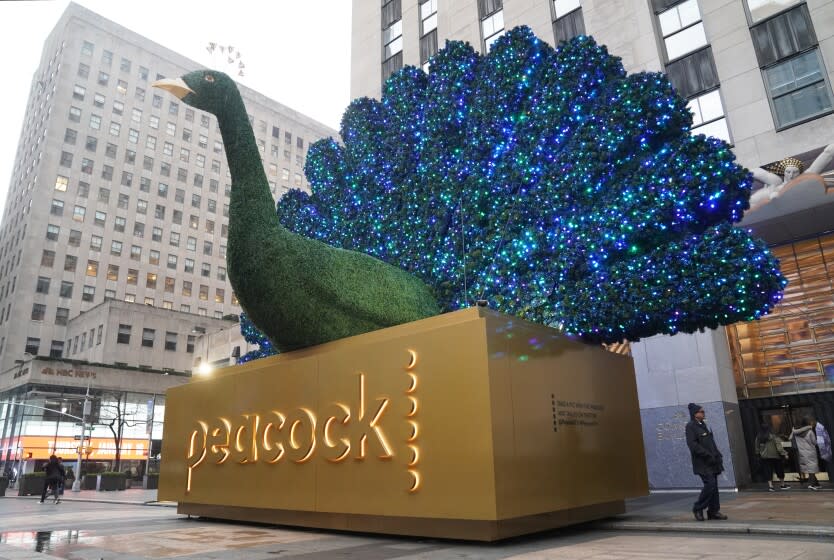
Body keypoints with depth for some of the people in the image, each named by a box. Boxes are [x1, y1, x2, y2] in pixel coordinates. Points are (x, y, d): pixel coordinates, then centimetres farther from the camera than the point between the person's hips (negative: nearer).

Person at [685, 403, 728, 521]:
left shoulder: (703, 425, 16)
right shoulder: (690, 426, -11)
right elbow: (692, 445, -19)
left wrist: (718, 455, 10)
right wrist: (708, 455, -20)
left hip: (711, 462, 9)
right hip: (702, 463, -8)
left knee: (713, 486, 9)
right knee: (710, 484, -13)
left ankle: (714, 511, 17)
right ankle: (698, 508, 1)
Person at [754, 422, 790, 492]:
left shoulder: (758, 437, -2)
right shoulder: (772, 436, -14)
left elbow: (757, 448, 8)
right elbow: (778, 445, -16)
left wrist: (758, 454, 21)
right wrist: (784, 453, -11)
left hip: (764, 457, 3)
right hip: (775, 456, -3)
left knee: (768, 472, 7)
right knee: (779, 471, 15)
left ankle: (770, 486, -1)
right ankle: (782, 485, 26)